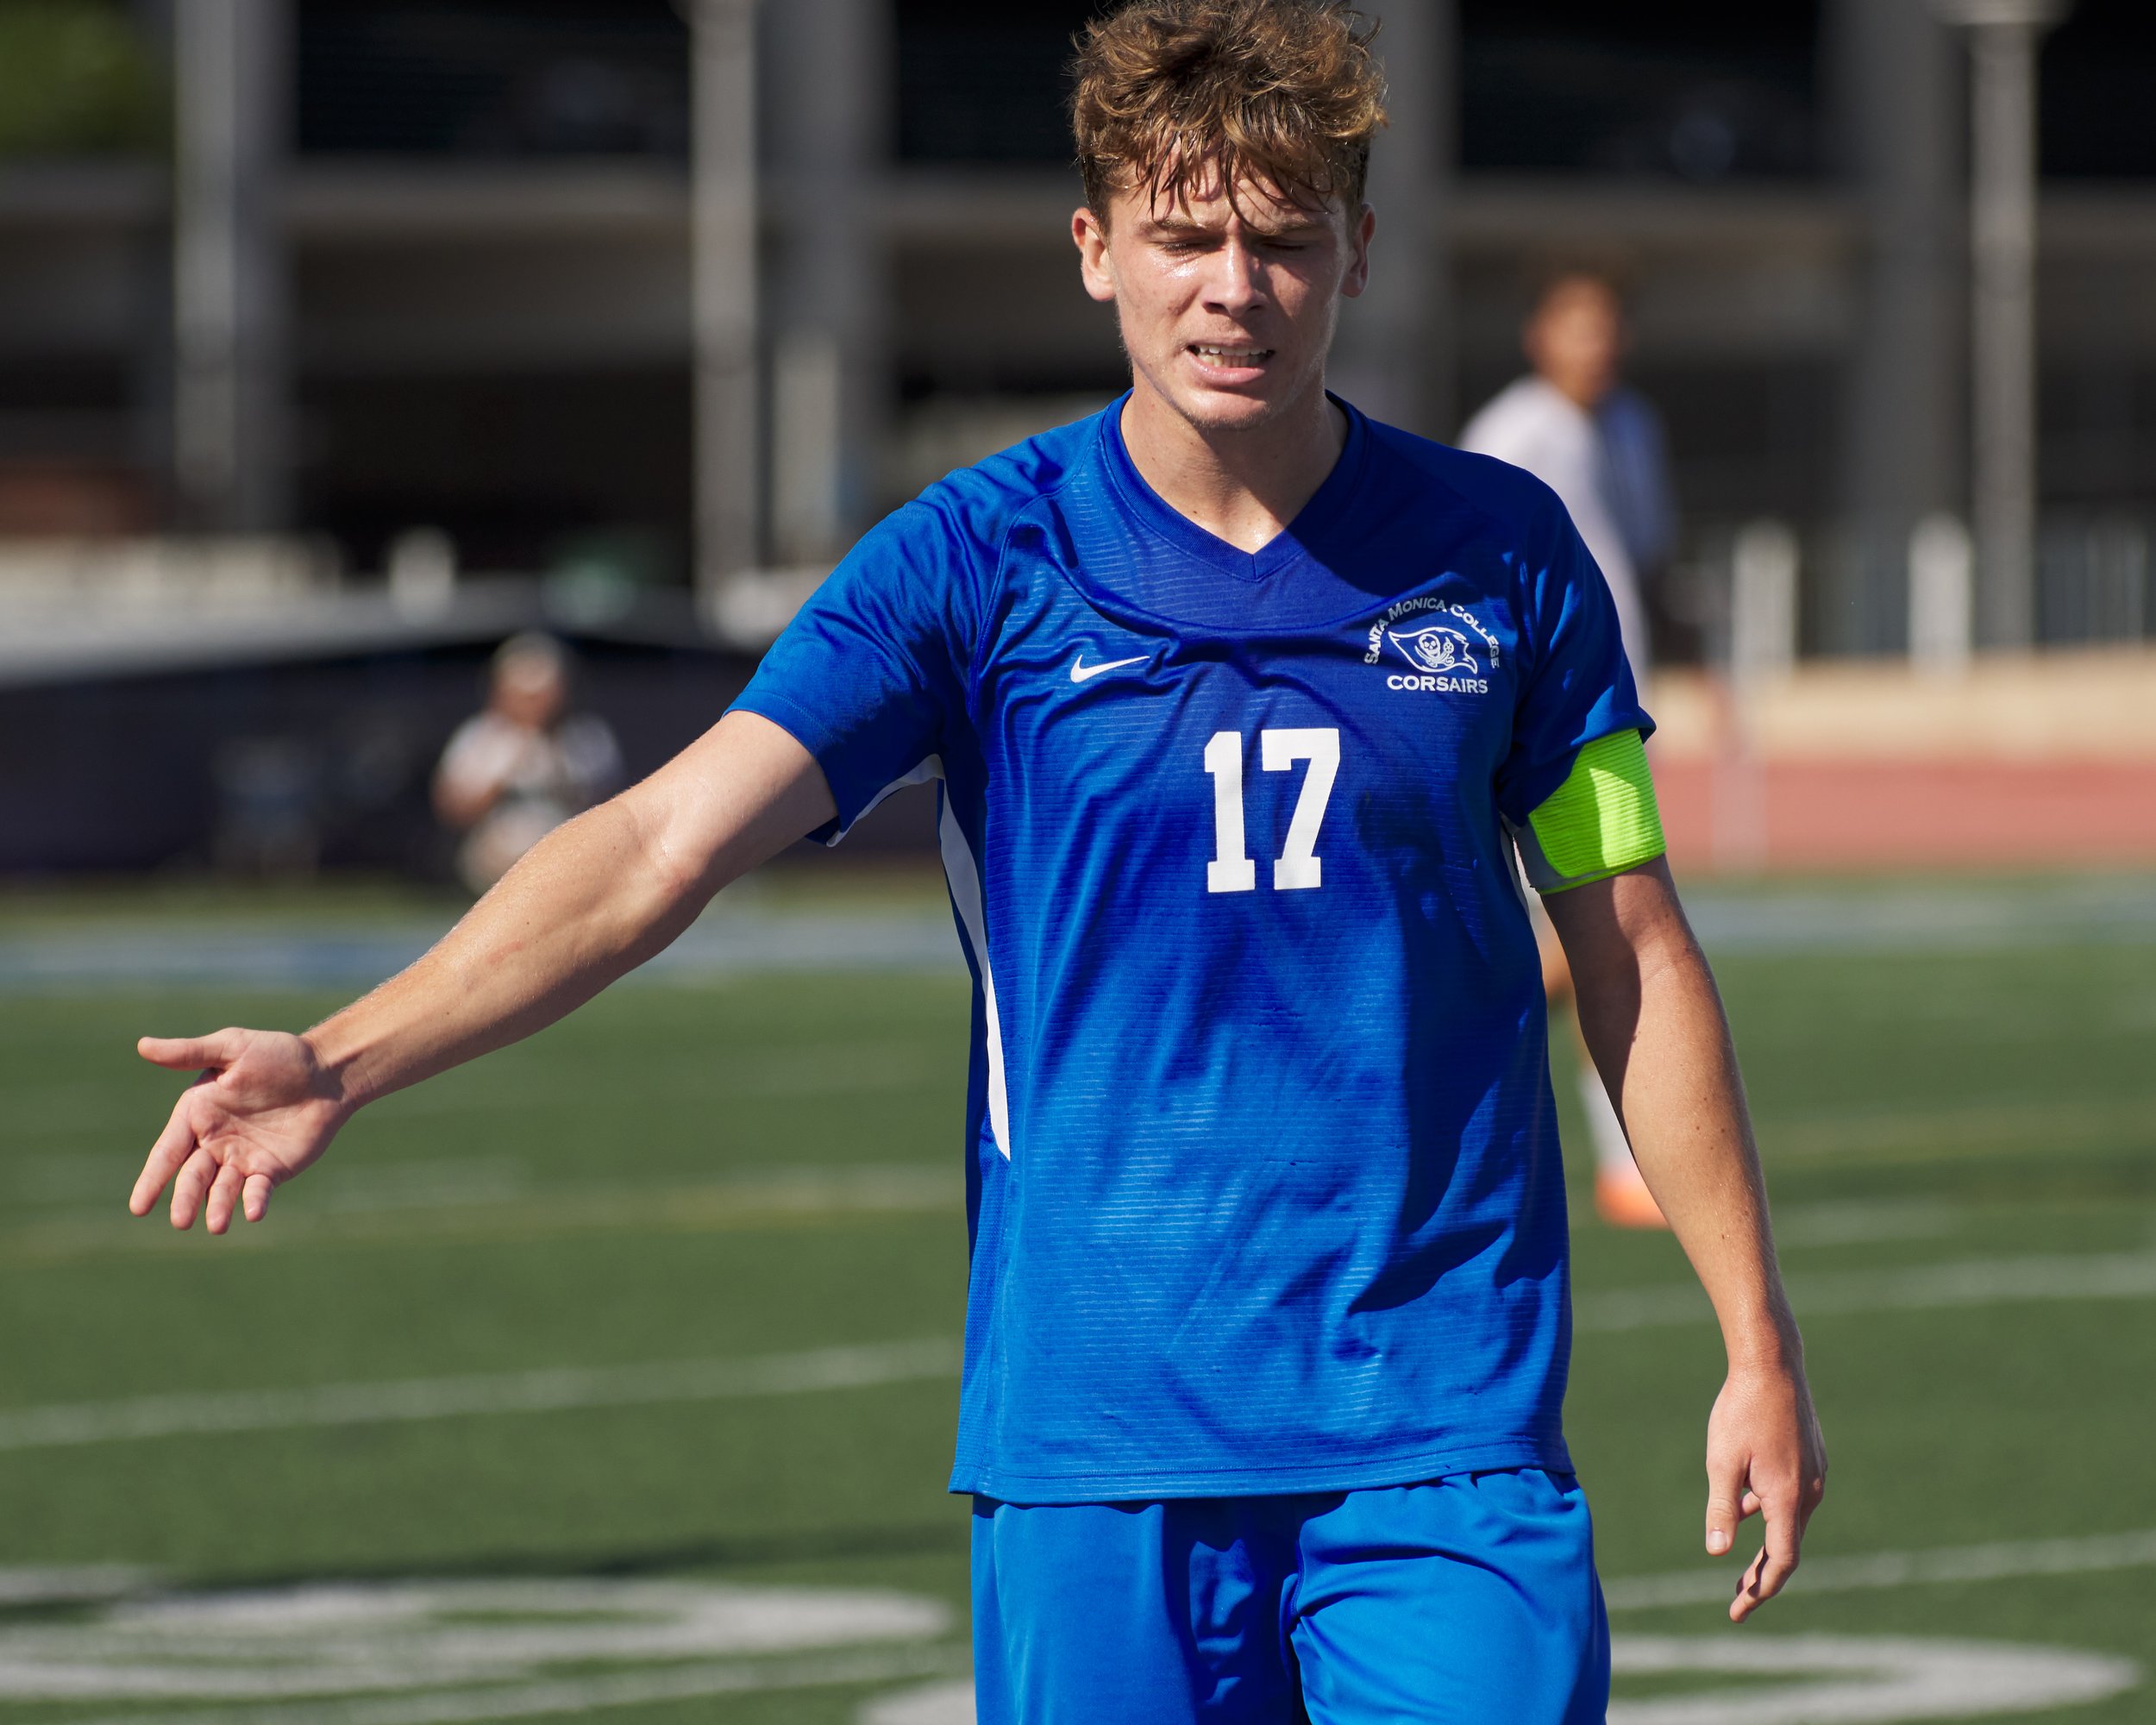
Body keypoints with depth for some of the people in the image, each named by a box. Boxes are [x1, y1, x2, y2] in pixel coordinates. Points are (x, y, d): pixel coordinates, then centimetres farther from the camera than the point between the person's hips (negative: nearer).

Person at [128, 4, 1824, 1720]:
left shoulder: (1500, 553, 4)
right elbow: (663, 843, -10)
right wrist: (342, 1062, -23)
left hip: (1446, 1432, 1)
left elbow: (1636, 953, 10)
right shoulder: (981, 562, -1)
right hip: (1093, 1433, 0)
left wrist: (1760, 1347, 8)